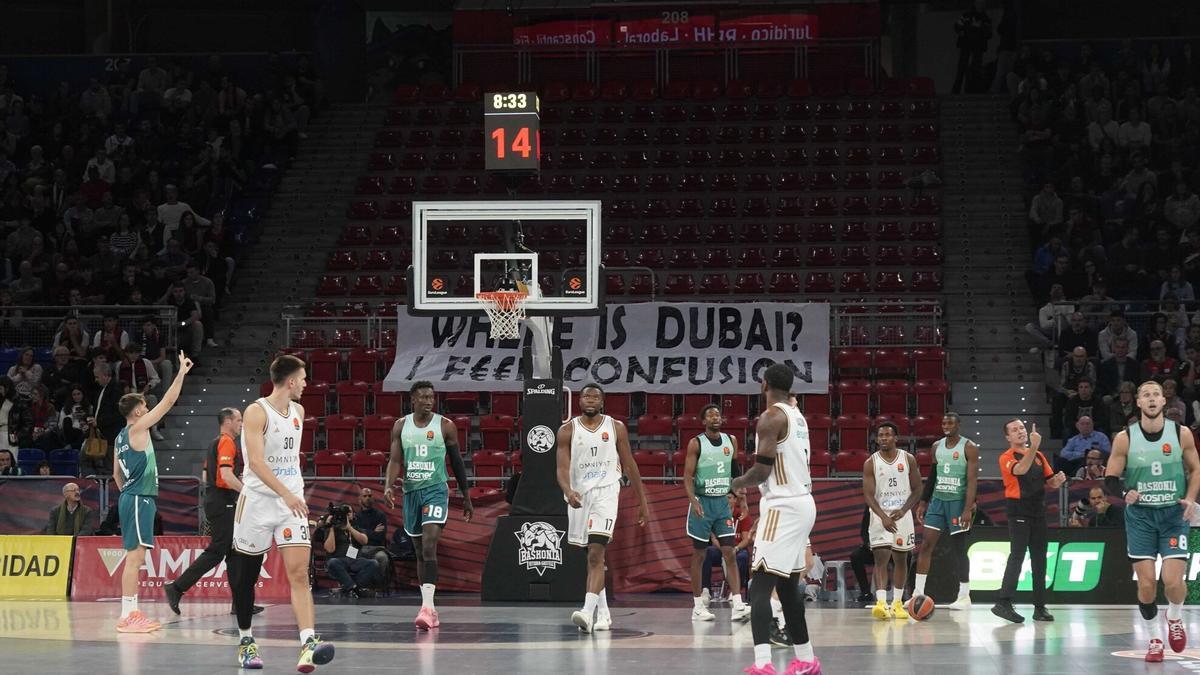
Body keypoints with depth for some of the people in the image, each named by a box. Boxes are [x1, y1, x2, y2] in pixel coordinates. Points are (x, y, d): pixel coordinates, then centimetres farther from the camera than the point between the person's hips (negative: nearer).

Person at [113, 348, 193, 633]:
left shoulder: (121, 438, 17)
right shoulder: (137, 429, -9)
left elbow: (117, 474, 24)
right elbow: (168, 402, -12)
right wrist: (181, 373, -5)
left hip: (130, 497, 10)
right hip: (139, 499, -10)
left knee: (136, 557, 12)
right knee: (134, 556, -11)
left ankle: (132, 613, 14)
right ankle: (127, 616, -14)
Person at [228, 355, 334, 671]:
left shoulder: (298, 411, 10)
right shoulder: (256, 412, -12)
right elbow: (256, 461, -22)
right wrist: (286, 494, -31)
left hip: (292, 502, 5)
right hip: (258, 501, -5)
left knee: (299, 573, -11)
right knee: (245, 576, 7)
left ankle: (308, 643, -22)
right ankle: (245, 641, 23)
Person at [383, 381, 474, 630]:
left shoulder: (445, 426, -1)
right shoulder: (401, 426, 6)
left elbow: (457, 462, 6)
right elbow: (395, 460, 0)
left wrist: (466, 497, 10)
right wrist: (389, 485, -19)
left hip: (436, 490, -4)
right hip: (411, 491, 4)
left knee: (429, 547, -19)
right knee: (420, 551, 9)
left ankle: (427, 606, -26)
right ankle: (429, 610, 16)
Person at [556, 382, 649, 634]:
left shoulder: (616, 427, 3)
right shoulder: (568, 431, 2)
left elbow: (629, 465, 8)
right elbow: (562, 467, -6)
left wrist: (642, 501, 9)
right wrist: (568, 491, -27)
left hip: (606, 492, -3)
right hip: (579, 495, 3)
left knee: (596, 554, -18)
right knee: (592, 556, 13)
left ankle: (588, 612, -28)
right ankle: (602, 611, 26)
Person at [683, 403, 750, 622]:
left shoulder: (731, 441, 6)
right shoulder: (696, 444, -7)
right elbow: (688, 476, -11)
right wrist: (693, 501, -24)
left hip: (723, 502, 4)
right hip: (702, 502, -4)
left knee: (729, 553, -5)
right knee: (699, 555, 3)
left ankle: (738, 606, -12)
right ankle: (698, 606, 10)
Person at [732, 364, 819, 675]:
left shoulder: (771, 418, -13)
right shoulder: (798, 416, 16)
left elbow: (762, 470, -18)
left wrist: (739, 483, 1)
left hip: (783, 507, -9)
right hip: (802, 503, 9)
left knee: (760, 585, -14)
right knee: (788, 585, 20)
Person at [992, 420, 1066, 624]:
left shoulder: (1038, 456, 16)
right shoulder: (1007, 458, -5)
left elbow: (1049, 481, 21)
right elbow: (1020, 469, -26)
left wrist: (1057, 481, -2)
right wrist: (1033, 446, -35)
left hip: (1038, 511, 6)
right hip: (1019, 513, -6)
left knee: (1039, 559, 6)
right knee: (1017, 556, -15)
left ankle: (1040, 607, 10)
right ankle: (1004, 603, -17)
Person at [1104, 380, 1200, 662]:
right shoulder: (1125, 438, -5)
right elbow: (1110, 479, -1)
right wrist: (1125, 493, -21)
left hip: (1174, 514, 0)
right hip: (1140, 515, 0)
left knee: (1173, 580, -13)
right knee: (1146, 584, -2)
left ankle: (1175, 618, 20)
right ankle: (1154, 639, 16)